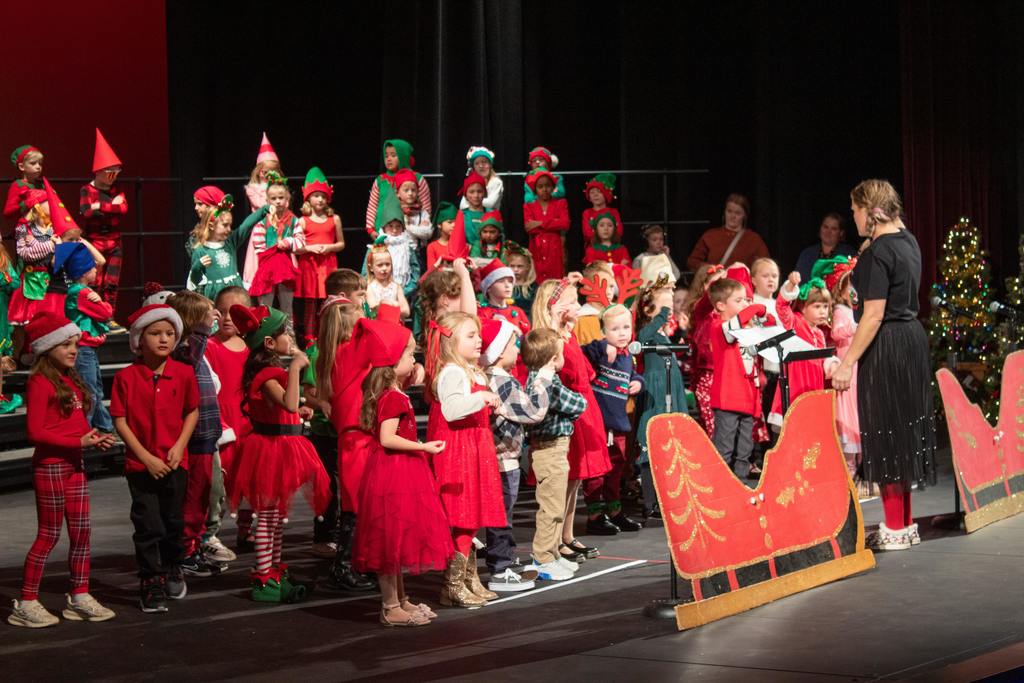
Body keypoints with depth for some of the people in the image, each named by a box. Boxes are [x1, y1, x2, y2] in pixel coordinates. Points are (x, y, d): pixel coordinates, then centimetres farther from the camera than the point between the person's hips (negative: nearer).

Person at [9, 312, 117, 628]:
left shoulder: (72, 381, 13)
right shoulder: (40, 382, -13)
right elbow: (36, 431, -18)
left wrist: (95, 438, -1)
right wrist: (79, 441, -20)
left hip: (74, 463, 8)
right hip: (50, 464, -8)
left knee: (81, 531, 10)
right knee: (49, 534, -3)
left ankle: (79, 598, 20)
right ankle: (26, 604, 4)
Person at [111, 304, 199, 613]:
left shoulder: (184, 373, -2)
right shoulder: (126, 377, -9)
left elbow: (192, 411, 7)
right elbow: (120, 420, -8)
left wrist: (179, 445, -7)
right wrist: (146, 457, -12)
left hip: (175, 462, 2)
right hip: (141, 464, -2)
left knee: (173, 521, 15)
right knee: (148, 526, -1)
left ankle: (173, 571, 37)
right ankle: (152, 583, 8)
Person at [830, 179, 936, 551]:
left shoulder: (878, 252, -18)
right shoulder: (908, 242, 9)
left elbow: (874, 315, -21)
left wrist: (847, 363, -20)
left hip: (886, 347, -9)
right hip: (913, 336, 9)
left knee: (885, 433, -2)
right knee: (904, 429, 14)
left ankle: (894, 528, 3)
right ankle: (904, 523, 22)